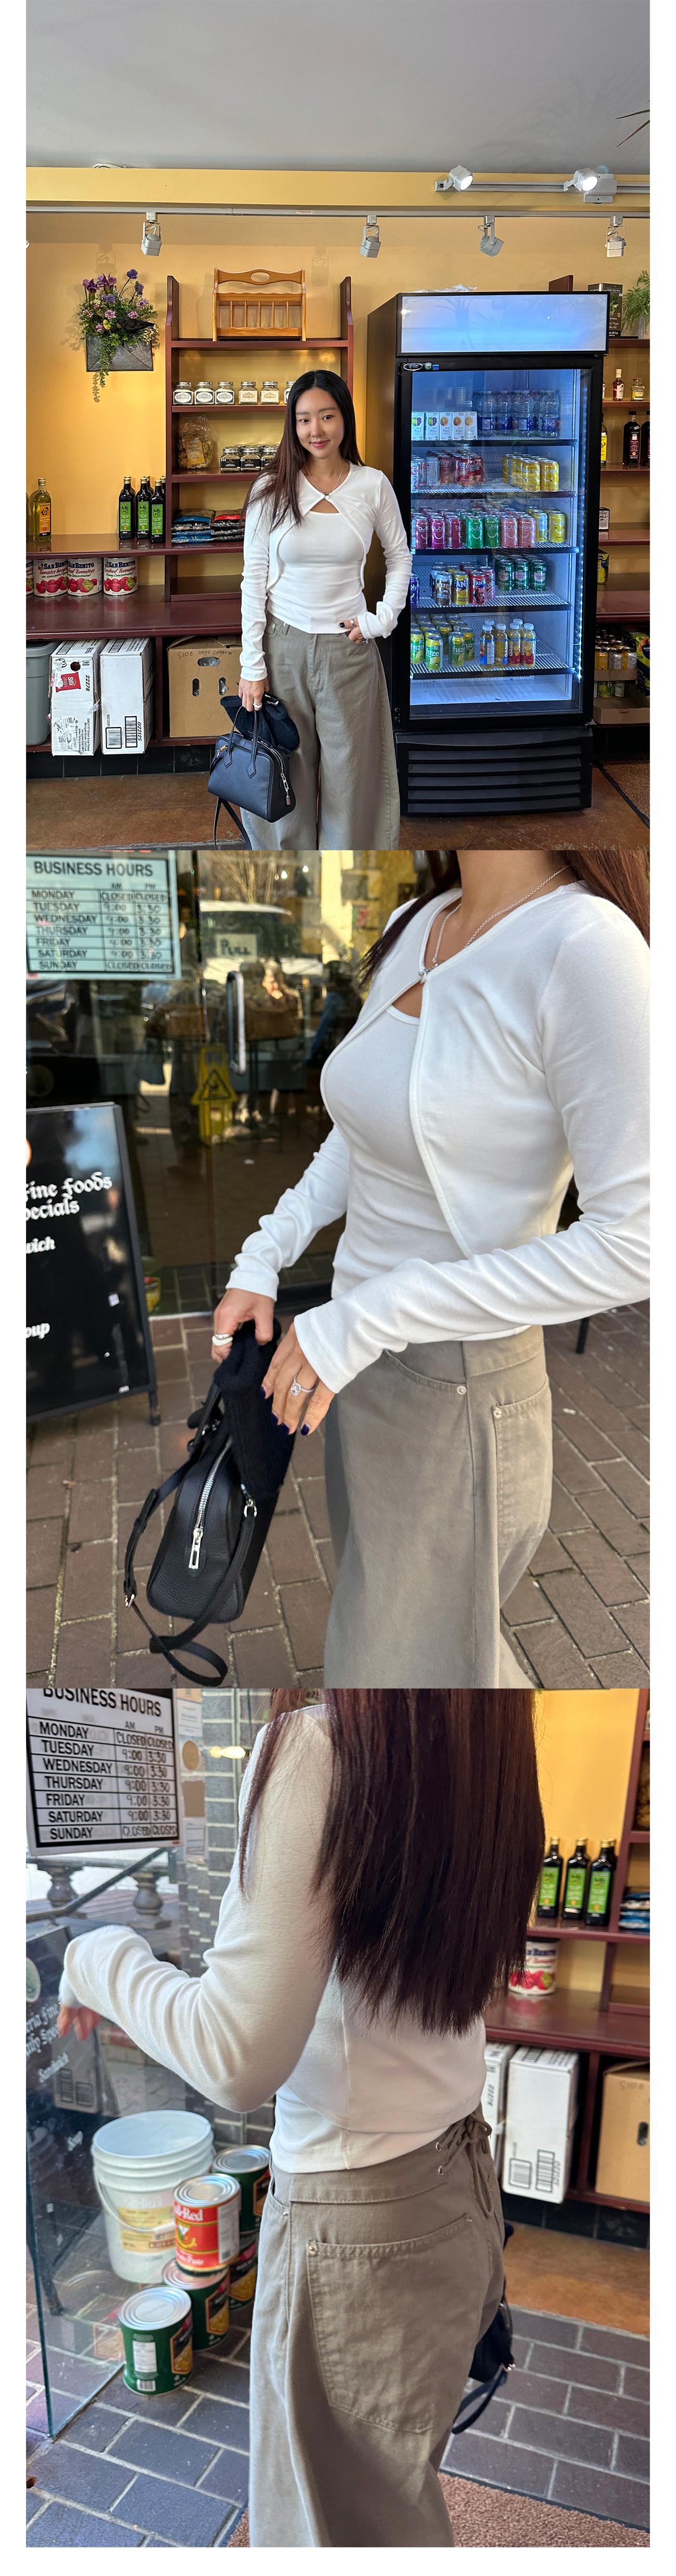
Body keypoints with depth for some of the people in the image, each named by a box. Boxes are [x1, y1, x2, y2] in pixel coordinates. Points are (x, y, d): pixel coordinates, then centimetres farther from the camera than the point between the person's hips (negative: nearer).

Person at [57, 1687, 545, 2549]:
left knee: (338, 2523, 13)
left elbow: (238, 2058, -23)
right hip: (462, 2190, 7)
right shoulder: (484, 1754, -3)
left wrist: (100, 1960, -7)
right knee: (398, 2499, 25)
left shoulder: (315, 1749, -25)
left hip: (360, 2229, -7)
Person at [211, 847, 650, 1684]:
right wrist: (264, 1257, 4)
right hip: (365, 1365, 8)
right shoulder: (416, 929, 1)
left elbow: (634, 1243, -27)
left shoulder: (587, 948, -25)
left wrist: (367, 1317, -25)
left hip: (461, 1393, -8)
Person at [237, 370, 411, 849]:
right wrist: (252, 666, -5)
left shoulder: (373, 486, 0)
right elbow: (254, 580, -1)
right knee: (286, 770, 6)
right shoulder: (271, 490, -2)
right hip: (284, 645, 0)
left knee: (349, 772, 4)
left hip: (348, 648, 0)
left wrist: (384, 618, 0)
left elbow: (400, 555, 14)